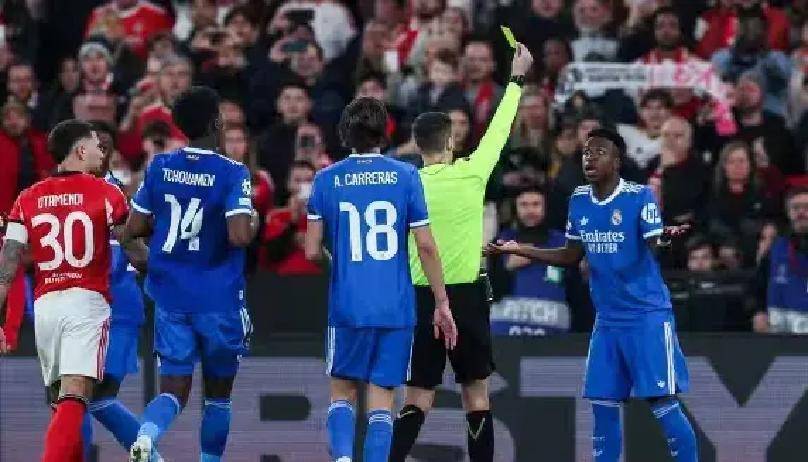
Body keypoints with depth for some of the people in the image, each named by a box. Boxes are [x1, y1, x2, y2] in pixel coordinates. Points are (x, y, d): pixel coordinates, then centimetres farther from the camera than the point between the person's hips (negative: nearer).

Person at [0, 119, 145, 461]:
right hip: (87, 302, -4)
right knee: (74, 398, -12)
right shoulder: (106, 194, -1)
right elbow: (135, 252, 2)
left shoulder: (29, 199, 9)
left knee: (60, 399, 17)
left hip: (45, 304, 4)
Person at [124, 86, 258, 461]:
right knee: (218, 390, 15)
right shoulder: (232, 174, -13)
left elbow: (133, 228, 3)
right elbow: (240, 236, -23)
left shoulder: (159, 167, 0)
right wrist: (253, 224, -1)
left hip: (170, 297, 3)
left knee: (174, 389, 3)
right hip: (219, 300, -3)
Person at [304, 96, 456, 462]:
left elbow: (312, 251, 0)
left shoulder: (327, 179, 1)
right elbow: (425, 246, -4)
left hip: (347, 306, 0)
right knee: (381, 400, 5)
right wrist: (442, 304, 4)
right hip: (396, 308, 0)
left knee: (342, 391, 14)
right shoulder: (405, 175, -1)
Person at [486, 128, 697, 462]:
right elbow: (571, 257, 15)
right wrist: (518, 250, 9)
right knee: (603, 407, 5)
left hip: (648, 316, -6)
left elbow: (653, 246, -19)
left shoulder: (639, 197, -11)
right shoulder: (579, 200, 6)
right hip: (608, 319, 6)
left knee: (663, 404, -9)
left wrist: (664, 238, -43)